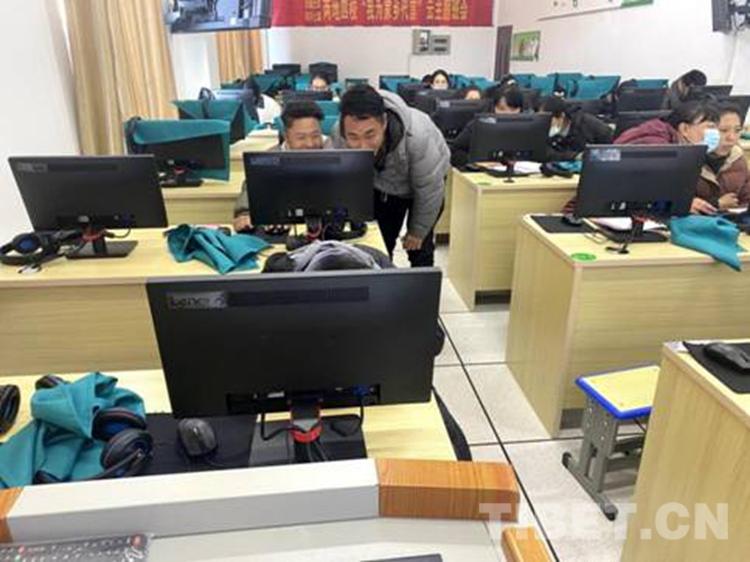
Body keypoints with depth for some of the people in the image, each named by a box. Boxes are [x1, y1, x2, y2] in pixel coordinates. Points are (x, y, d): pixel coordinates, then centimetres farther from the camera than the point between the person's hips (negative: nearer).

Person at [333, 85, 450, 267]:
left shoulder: (417, 135, -42)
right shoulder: (339, 137, -34)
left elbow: (429, 191, -26)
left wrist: (418, 232, -14)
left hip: (424, 181, -2)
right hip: (382, 187, 3)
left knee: (420, 246, 0)